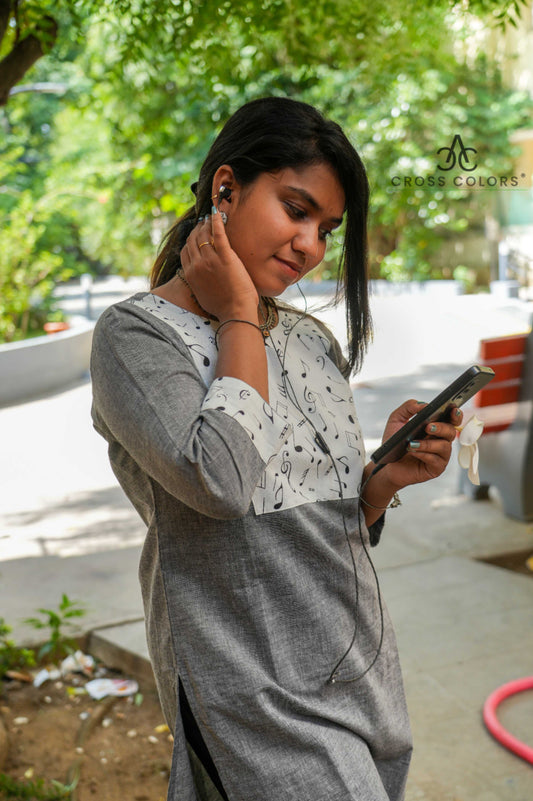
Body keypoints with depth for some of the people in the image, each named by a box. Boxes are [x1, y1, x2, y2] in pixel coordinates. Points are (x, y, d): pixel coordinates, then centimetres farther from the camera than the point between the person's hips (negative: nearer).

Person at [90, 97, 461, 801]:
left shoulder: (313, 341, 9)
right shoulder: (135, 333, -10)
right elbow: (219, 481, -27)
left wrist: (386, 478, -8)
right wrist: (239, 318, -14)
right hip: (253, 686, -6)